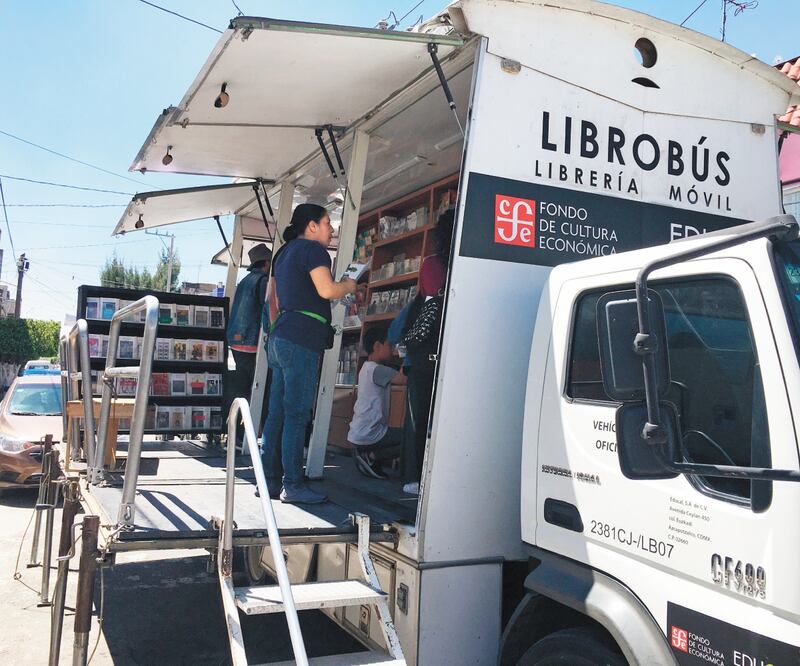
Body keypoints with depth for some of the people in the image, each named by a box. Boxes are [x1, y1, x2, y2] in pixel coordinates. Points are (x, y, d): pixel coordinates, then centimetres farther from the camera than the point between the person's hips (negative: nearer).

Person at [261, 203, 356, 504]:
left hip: (279, 337, 9)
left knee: (277, 412, 8)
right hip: (301, 339, -9)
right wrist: (349, 285, 1)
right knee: (297, 415, -8)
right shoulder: (312, 249, -5)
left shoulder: (285, 252, 24)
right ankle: (293, 486, -5)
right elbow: (326, 290, -17)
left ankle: (270, 480, 11)